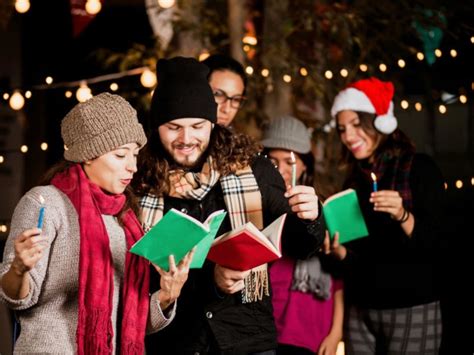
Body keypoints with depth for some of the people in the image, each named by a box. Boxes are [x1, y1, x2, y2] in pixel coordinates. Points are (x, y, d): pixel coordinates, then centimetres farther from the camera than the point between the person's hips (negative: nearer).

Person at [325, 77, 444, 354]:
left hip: (413, 310, -5)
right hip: (360, 311, 5)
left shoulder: (420, 168, -5)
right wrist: (339, 250, -6)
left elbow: (432, 242, -12)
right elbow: (359, 252, 14)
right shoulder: (354, 180, 11)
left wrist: (402, 215, -27)